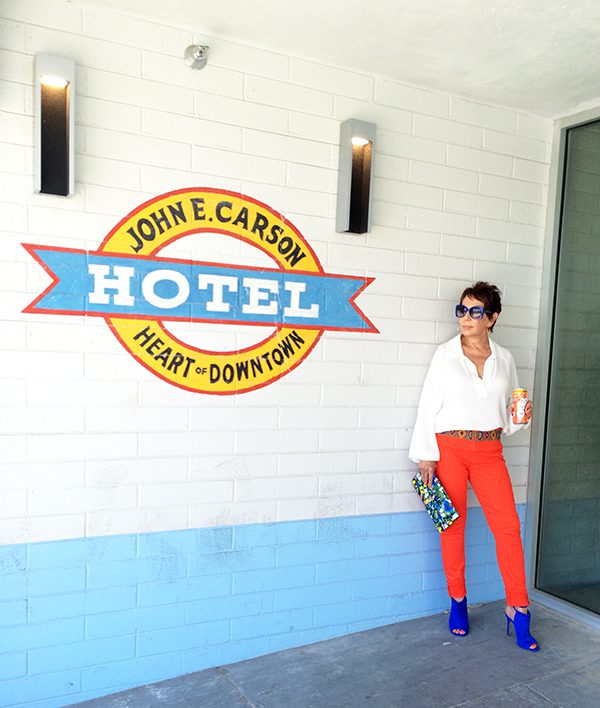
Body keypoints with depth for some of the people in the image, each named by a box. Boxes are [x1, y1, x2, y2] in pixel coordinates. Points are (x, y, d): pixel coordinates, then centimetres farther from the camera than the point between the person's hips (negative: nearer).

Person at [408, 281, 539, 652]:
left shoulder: (504, 358, 8)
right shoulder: (446, 354, 1)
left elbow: (508, 410, 19)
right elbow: (429, 405, -1)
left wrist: (518, 418, -5)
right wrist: (425, 455, -5)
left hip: (489, 450, 2)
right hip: (449, 447, -2)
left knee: (508, 526, -3)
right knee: (453, 526, 6)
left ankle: (518, 608, 12)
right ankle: (458, 601, 23)